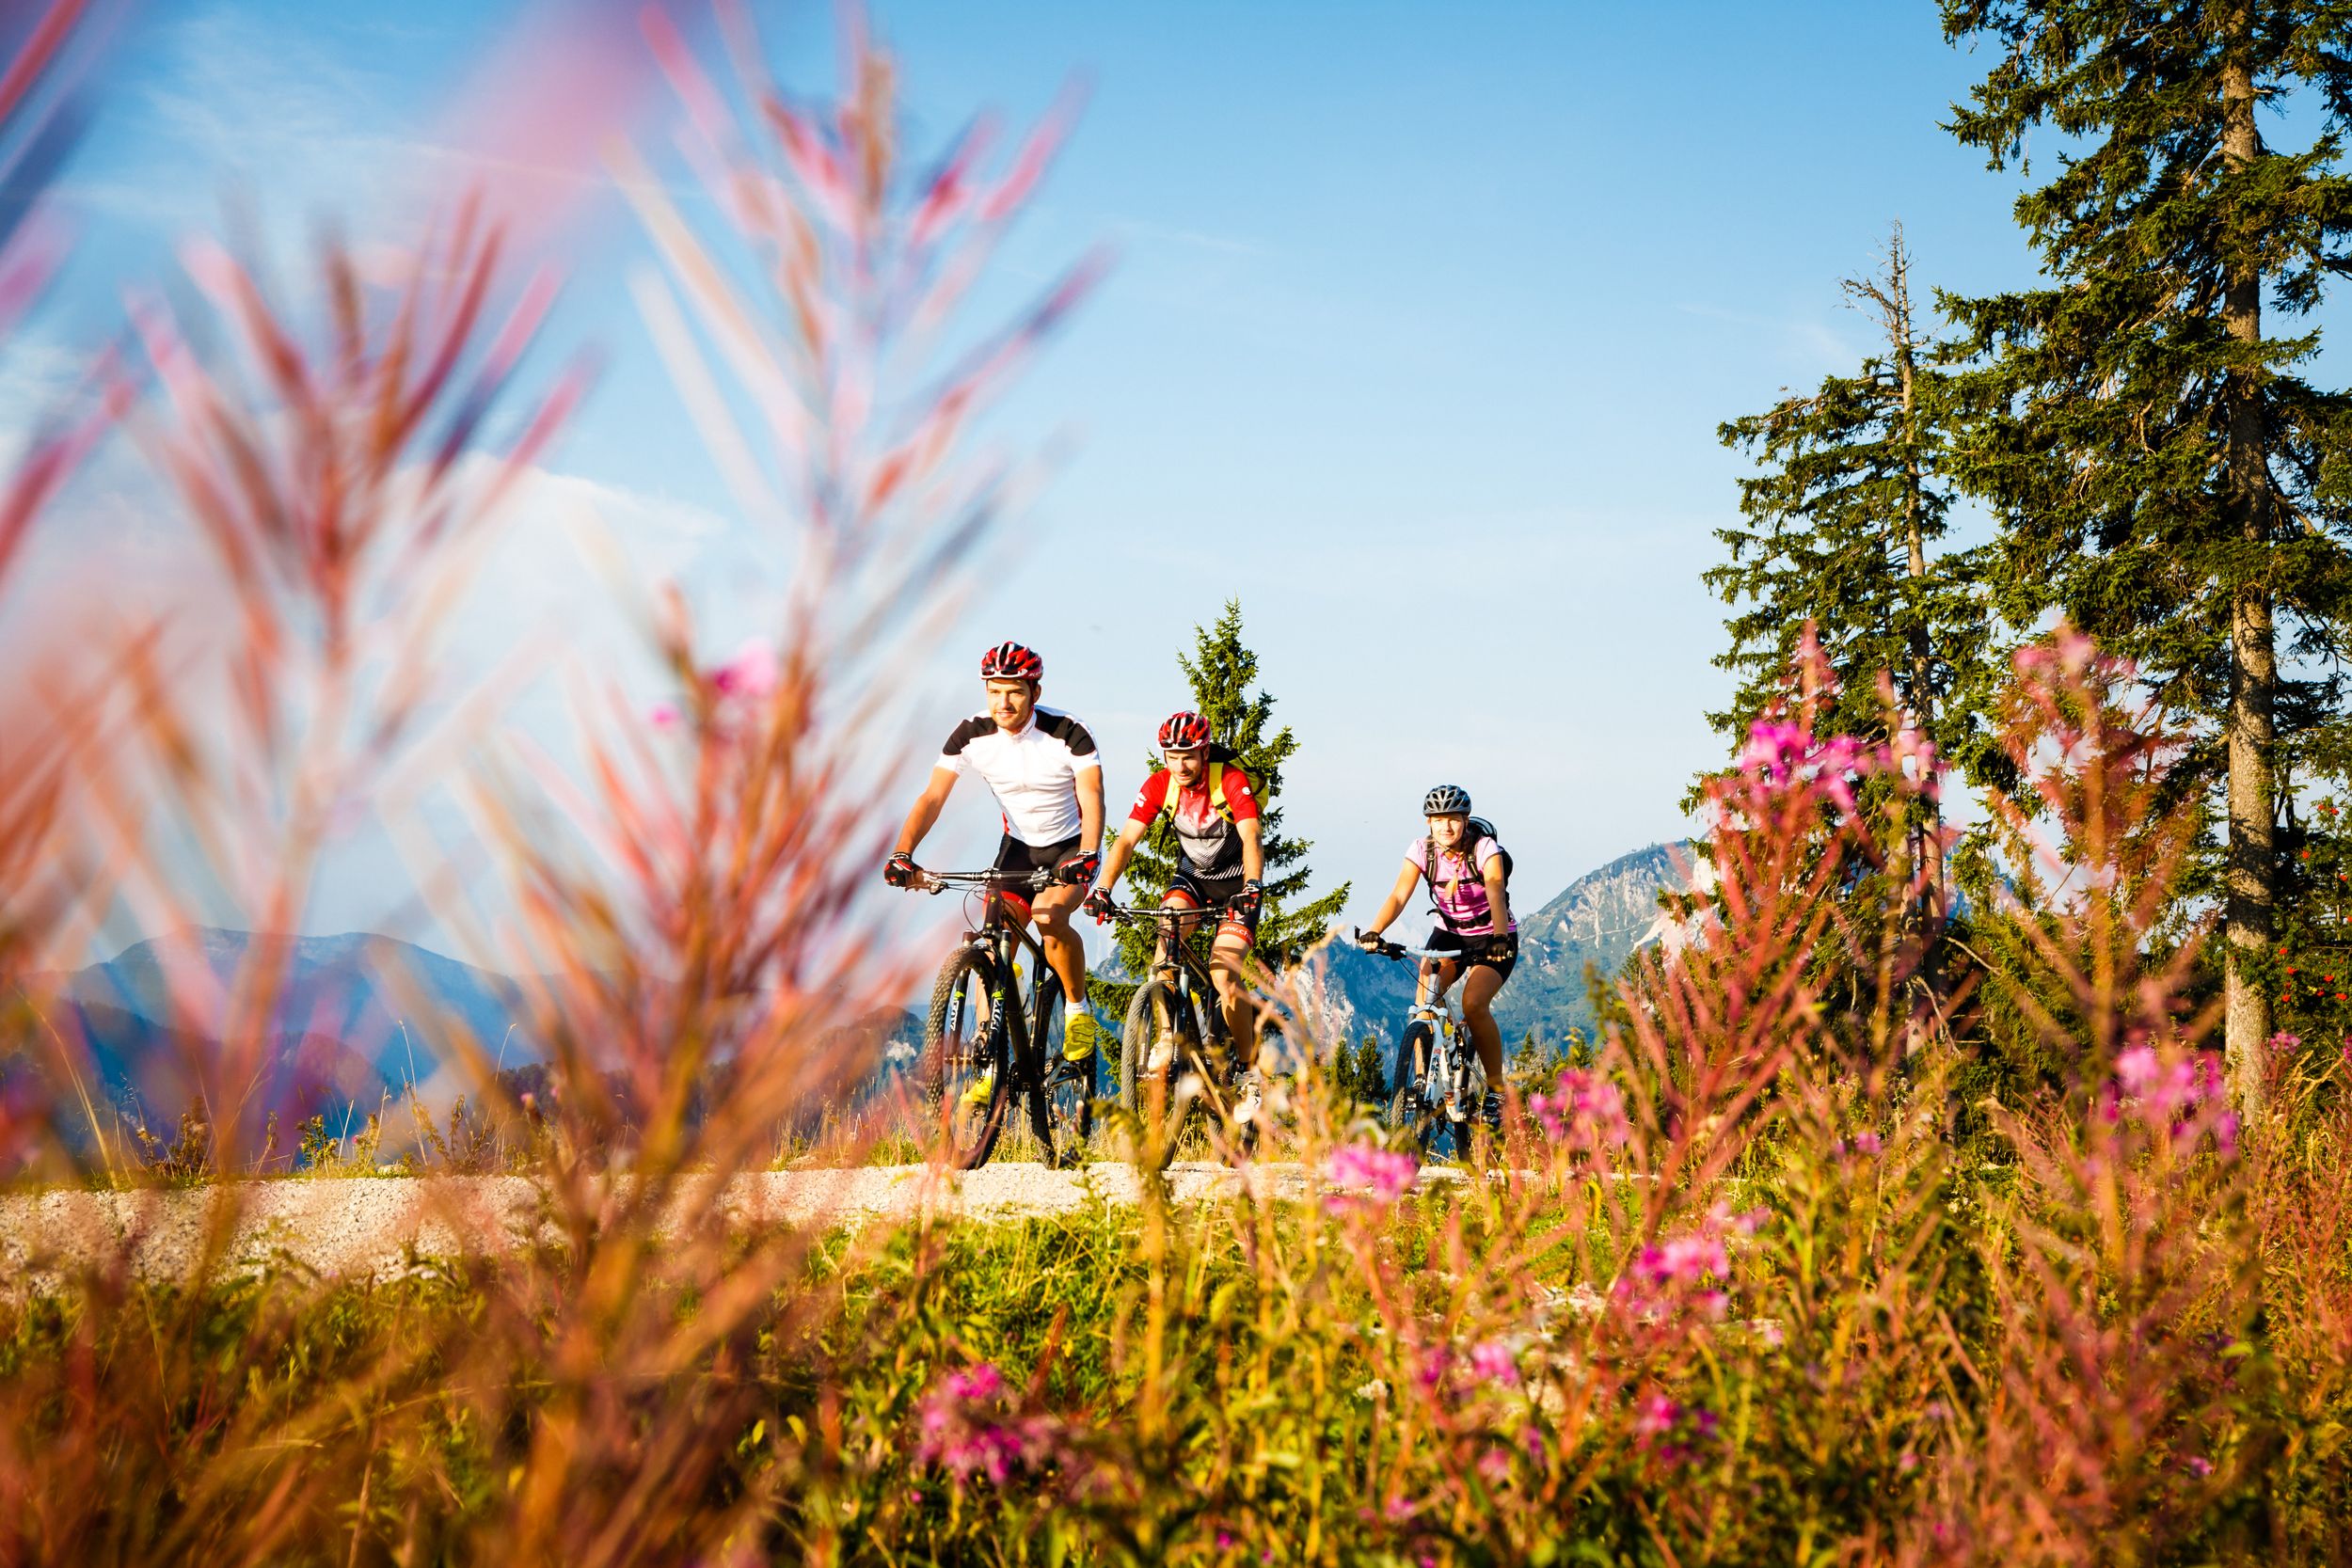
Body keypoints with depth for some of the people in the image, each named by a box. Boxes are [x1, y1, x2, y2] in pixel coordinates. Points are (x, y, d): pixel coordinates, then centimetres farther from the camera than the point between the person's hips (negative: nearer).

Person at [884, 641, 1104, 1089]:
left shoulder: (1068, 734, -22)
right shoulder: (972, 734, -14)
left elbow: (1092, 798, -30)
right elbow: (933, 796, -16)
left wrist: (1087, 855, -48)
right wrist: (902, 853, -31)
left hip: (1069, 846, -4)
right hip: (1018, 845, 4)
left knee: (1048, 915, -31)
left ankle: (1078, 1013, -10)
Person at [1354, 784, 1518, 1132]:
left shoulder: (1484, 849, -20)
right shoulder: (1422, 850, -12)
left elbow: (1496, 892, -37)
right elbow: (1399, 895, -24)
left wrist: (1500, 938, -55)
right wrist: (1373, 931, -42)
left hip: (1492, 938, -4)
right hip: (1449, 933, 4)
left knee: (1473, 1004, -26)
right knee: (1424, 1000, -21)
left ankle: (1496, 1089, -10)